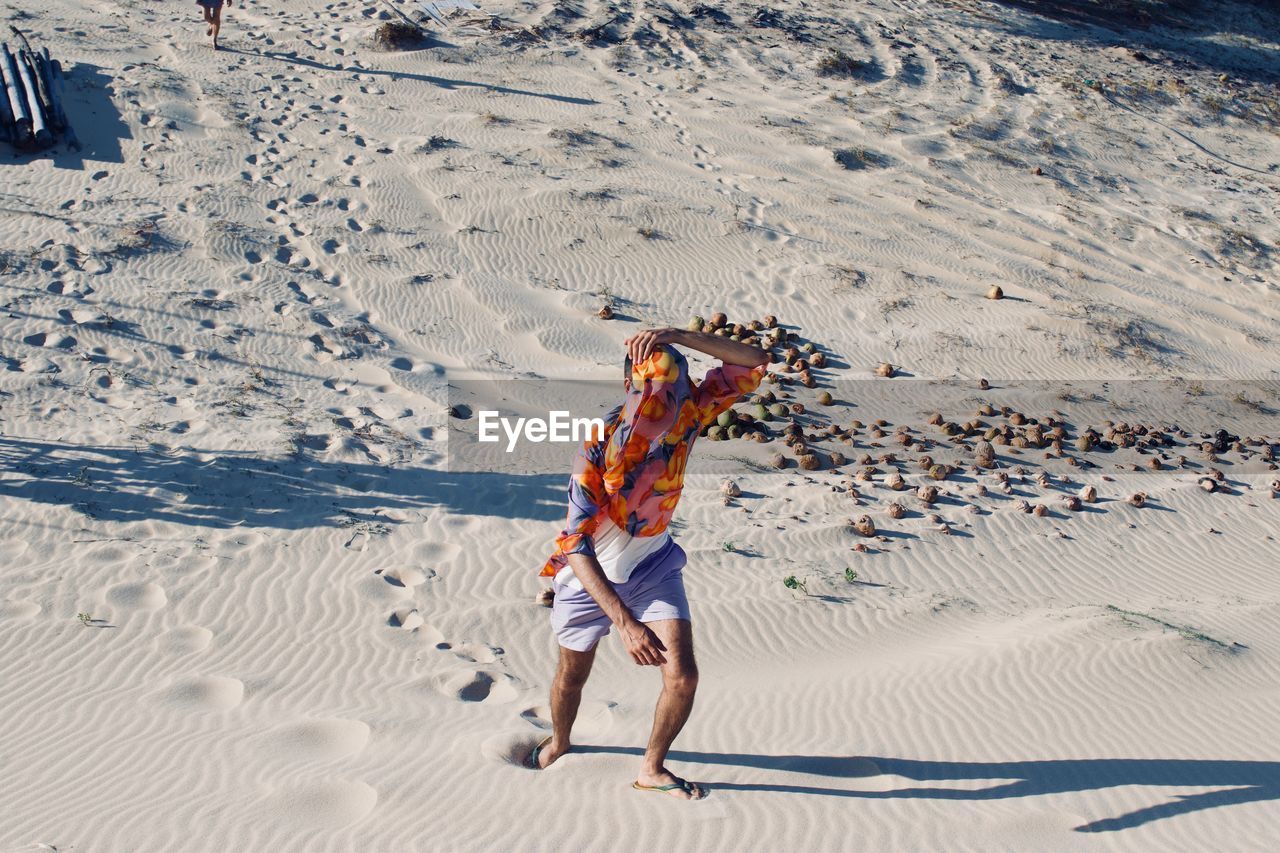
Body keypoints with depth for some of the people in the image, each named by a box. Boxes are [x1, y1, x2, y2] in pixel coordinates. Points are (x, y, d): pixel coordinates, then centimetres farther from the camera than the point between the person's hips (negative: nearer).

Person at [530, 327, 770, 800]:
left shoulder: (687, 417, -20)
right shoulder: (598, 446, -33)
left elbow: (754, 362, -22)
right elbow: (577, 546, -36)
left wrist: (677, 336, -36)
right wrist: (625, 622, -45)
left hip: (654, 565, 3)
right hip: (590, 574, -3)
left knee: (683, 677, -7)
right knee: (573, 673, 17)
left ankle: (652, 769, 20)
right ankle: (558, 743, 51)